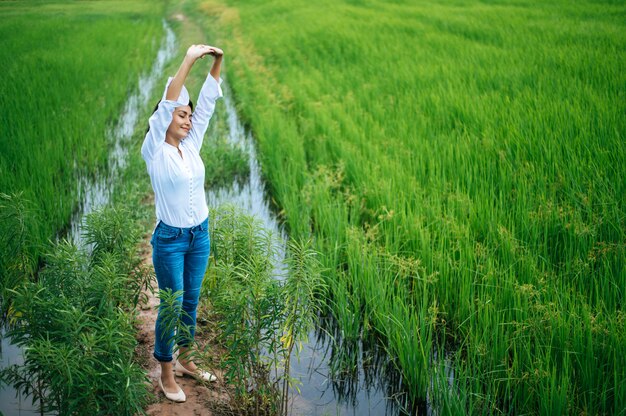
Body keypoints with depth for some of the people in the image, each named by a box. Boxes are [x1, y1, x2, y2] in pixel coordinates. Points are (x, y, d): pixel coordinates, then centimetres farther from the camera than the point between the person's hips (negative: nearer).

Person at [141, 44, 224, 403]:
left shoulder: (192, 145, 3)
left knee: (191, 301, 16)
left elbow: (208, 103, -1)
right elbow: (166, 104, -24)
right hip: (170, 239, -5)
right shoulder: (154, 151, -12)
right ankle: (166, 374, 17)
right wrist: (188, 61, -29)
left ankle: (185, 360, 32)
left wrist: (218, 61, -11)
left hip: (200, 235, 6)